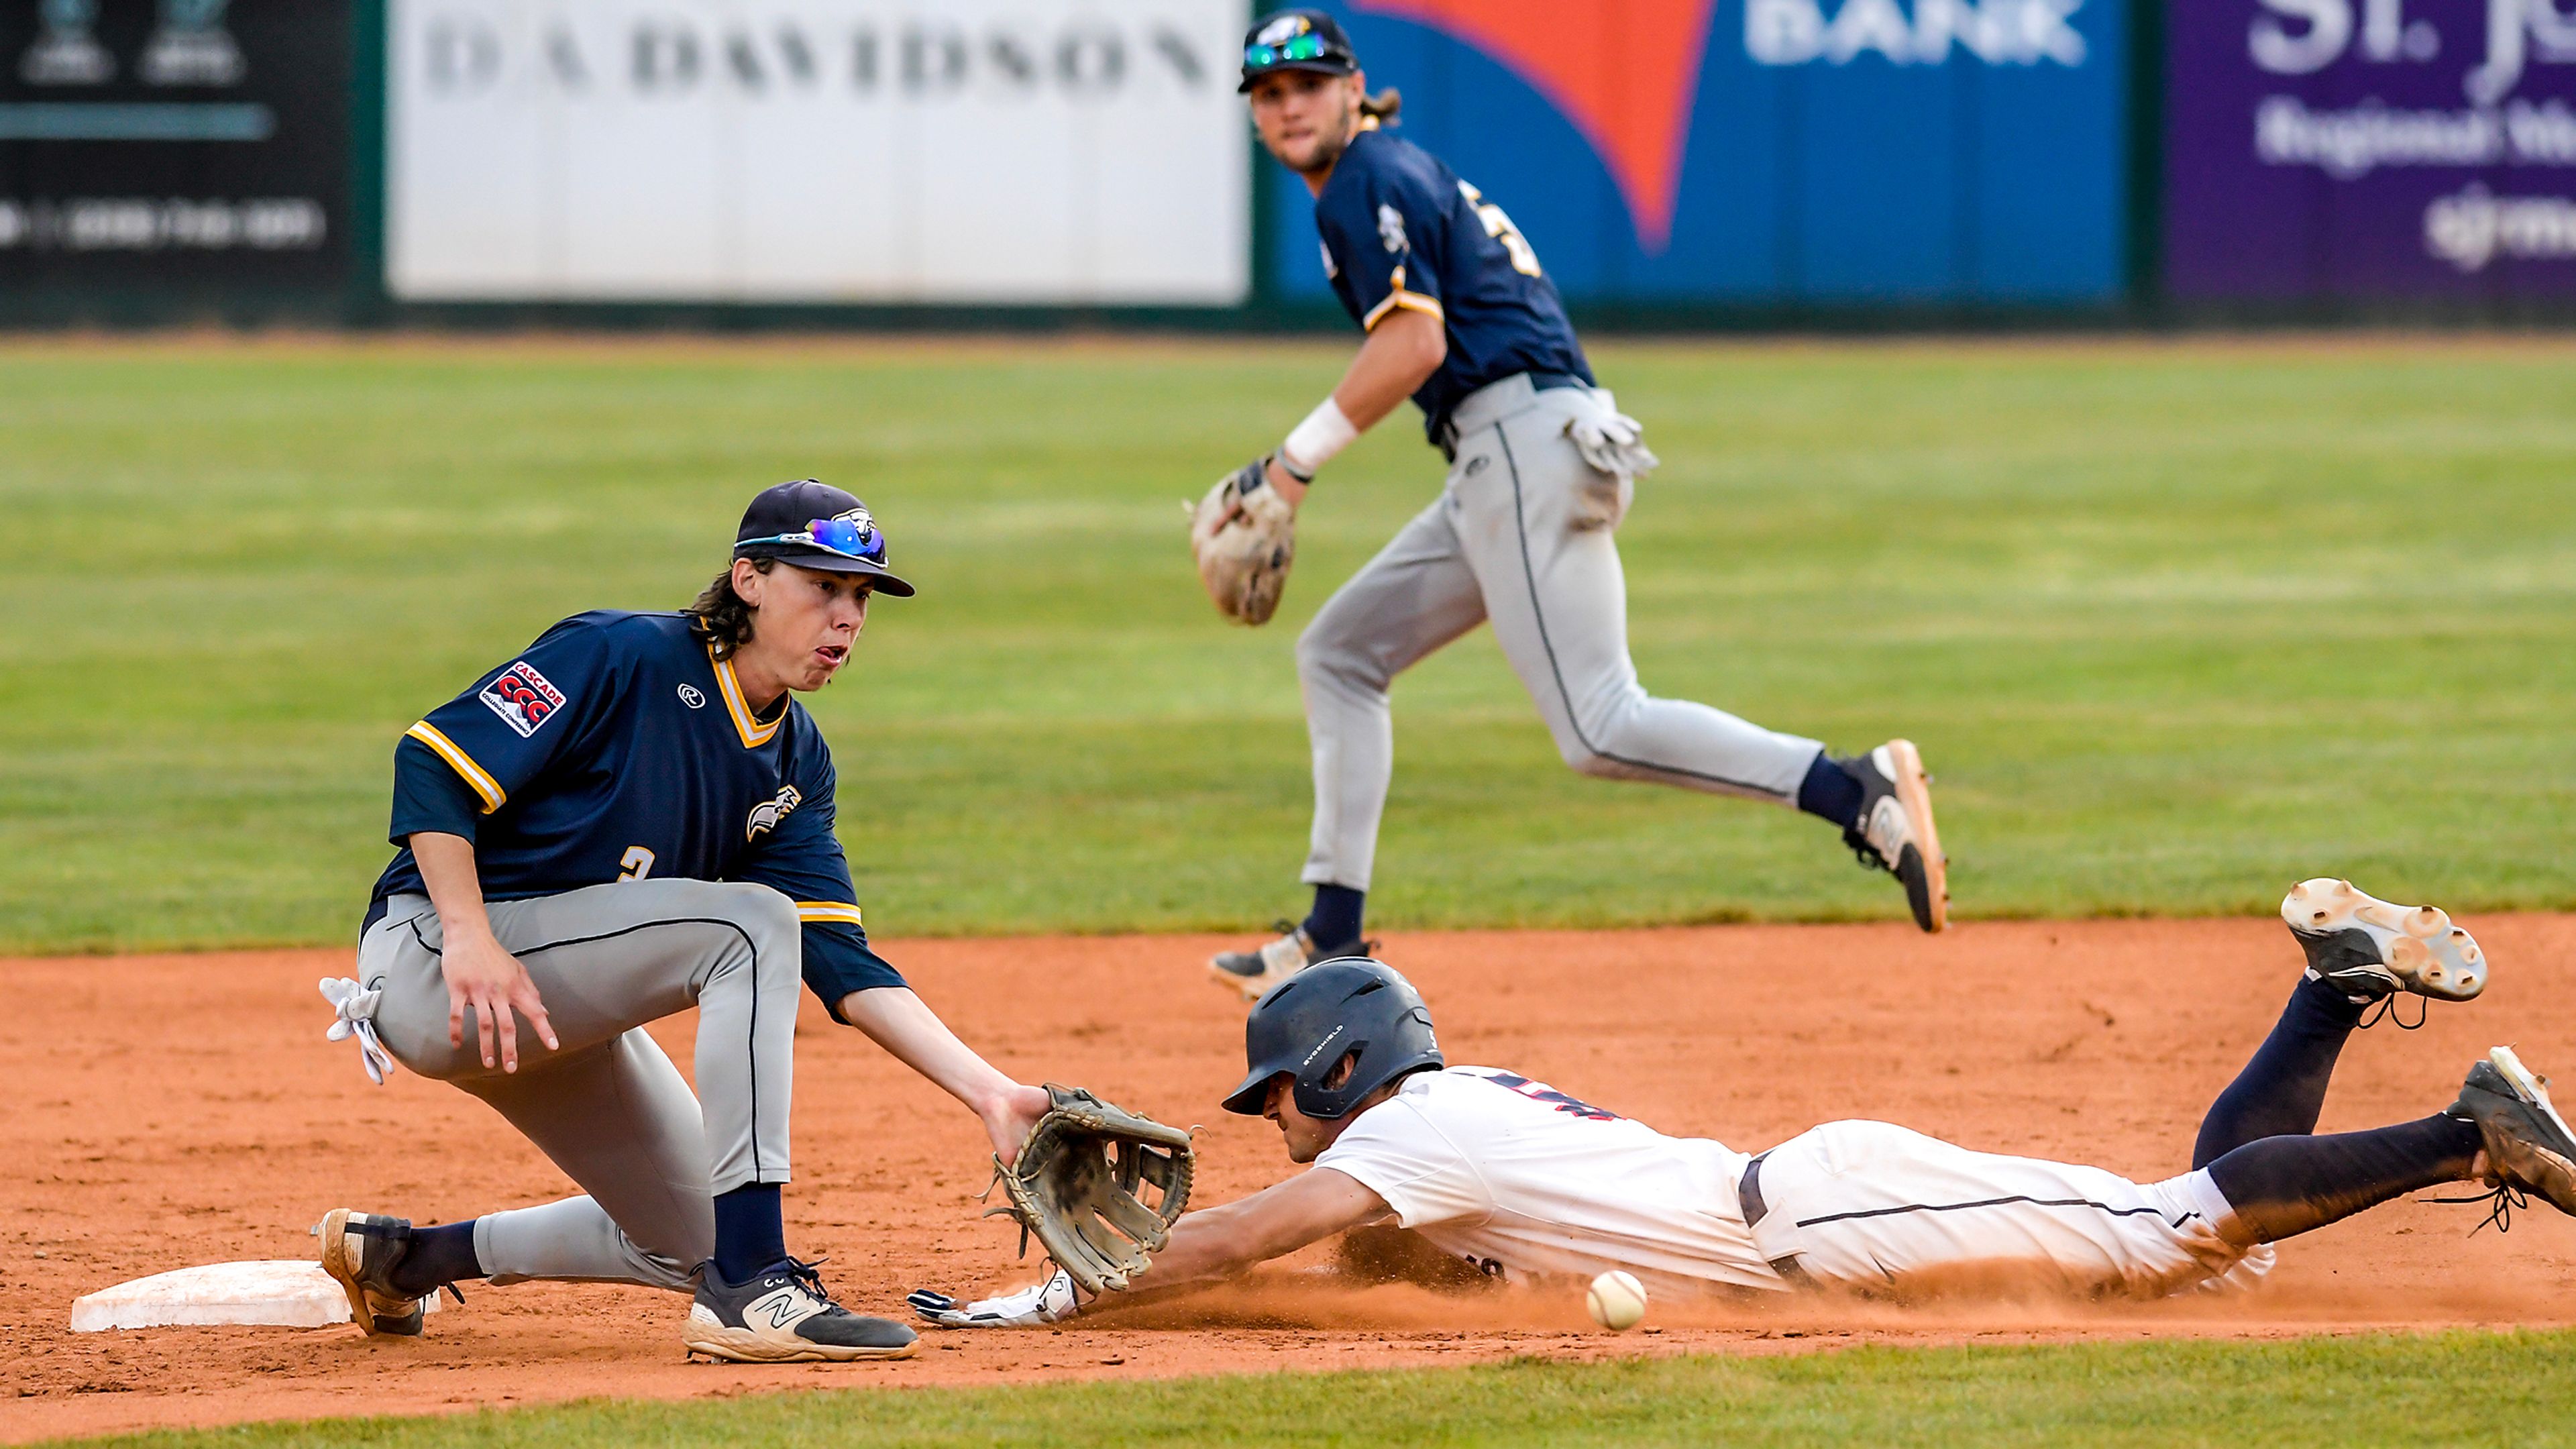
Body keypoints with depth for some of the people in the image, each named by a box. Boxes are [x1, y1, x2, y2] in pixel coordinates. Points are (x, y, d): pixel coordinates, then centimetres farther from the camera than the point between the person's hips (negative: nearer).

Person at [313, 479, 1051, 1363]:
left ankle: (407, 1257, 24)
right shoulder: (620, 659, -16)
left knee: (695, 1242, 8)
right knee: (751, 924, -24)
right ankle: (751, 1291, -29)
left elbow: (839, 964, 0)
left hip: (564, 1005, 9)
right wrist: (471, 943, -32)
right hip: (427, 961, -9)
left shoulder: (795, 762, 6)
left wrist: (988, 1092, -12)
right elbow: (433, 764, -21)